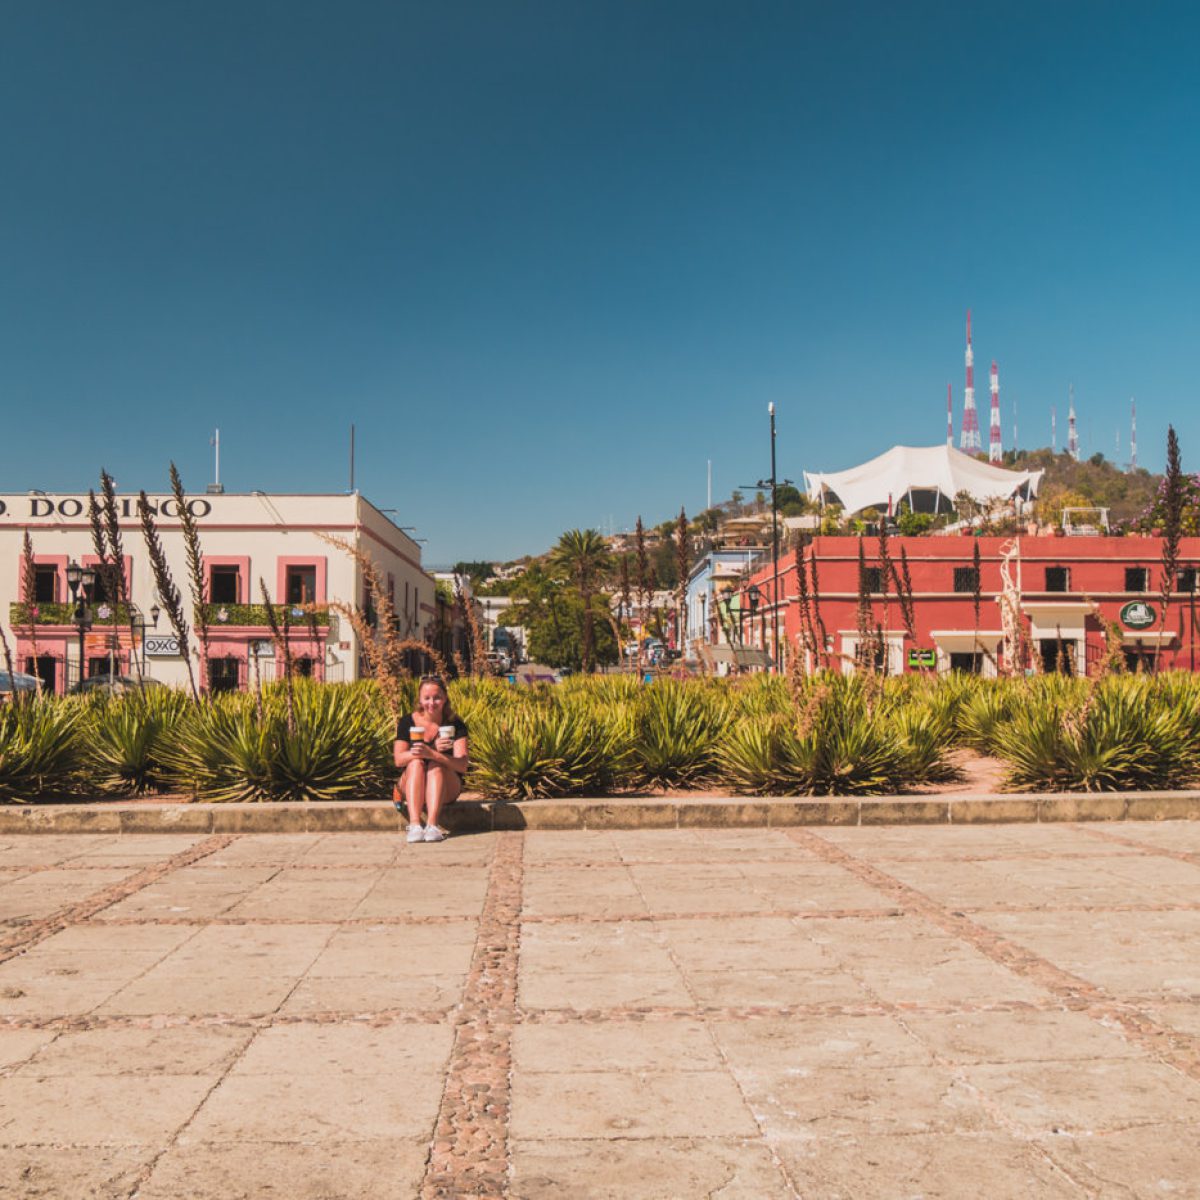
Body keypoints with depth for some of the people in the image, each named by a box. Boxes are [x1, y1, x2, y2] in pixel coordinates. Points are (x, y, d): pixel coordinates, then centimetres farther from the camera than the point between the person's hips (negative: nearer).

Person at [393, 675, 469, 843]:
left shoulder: (455, 724, -7)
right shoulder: (407, 722, -2)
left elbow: (462, 765, -19)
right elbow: (399, 759, -14)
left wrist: (432, 754, -37)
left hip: (446, 790, -1)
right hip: (411, 788, 1)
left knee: (436, 766, -30)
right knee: (416, 763, -28)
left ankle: (432, 825, -44)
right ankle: (414, 825, -43)